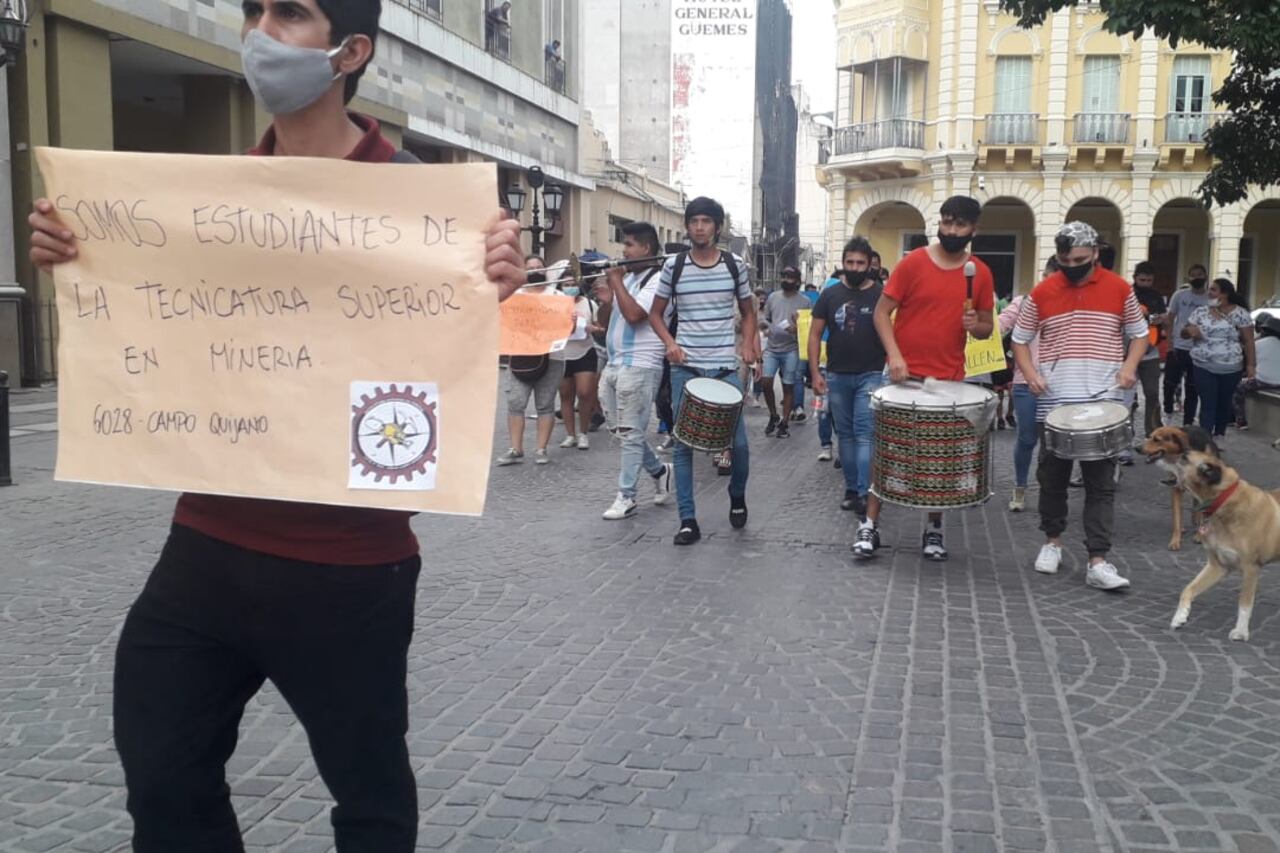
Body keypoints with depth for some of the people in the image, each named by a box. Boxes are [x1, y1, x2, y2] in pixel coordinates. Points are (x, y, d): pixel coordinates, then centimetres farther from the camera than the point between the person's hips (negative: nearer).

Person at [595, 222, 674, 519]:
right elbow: (605, 322, 19)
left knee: (630, 433, -4)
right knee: (621, 431, 14)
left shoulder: (657, 280, -10)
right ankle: (659, 470, 30)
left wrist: (616, 282, -14)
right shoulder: (625, 278, 15)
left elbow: (634, 314, -24)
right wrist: (606, 301, -1)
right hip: (613, 364, 9)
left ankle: (626, 496, 2)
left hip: (639, 367, -9)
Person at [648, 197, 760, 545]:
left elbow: (749, 312, 14)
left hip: (726, 367, 0)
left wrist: (748, 345, -3)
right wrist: (670, 343, -8)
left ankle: (737, 497, 30)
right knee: (683, 444, 1)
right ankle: (688, 520, 9)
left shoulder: (734, 265, 3)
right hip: (685, 367, 0)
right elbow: (656, 313, 10)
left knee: (738, 442, 0)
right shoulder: (673, 265, 1)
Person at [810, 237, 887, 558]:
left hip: (872, 376, -4)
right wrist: (815, 373, 0)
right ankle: (853, 489, 33)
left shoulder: (882, 294, -2)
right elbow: (815, 333, 8)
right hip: (837, 377, 4)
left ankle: (868, 523, -19)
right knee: (845, 434, 15)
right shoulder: (831, 294, 5)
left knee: (866, 437, -13)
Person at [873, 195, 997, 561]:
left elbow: (987, 327, 13)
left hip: (950, 379, 2)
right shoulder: (913, 263, -5)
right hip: (905, 375, -2)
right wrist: (894, 355, -16)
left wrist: (975, 325, -11)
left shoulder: (981, 273, 4)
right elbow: (882, 312, -3)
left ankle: (934, 528, 23)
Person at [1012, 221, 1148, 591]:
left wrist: (1129, 366, -7)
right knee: (1052, 477, 10)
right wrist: (1030, 373, -8)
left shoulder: (1119, 289, 2)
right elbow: (1020, 339, 10)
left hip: (1103, 401, -1)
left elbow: (1139, 333, 12)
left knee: (1101, 482, -1)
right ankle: (1052, 541, 28)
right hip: (1054, 401, 1)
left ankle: (1098, 561, -1)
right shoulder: (1042, 293, 1)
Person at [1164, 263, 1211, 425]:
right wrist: (1169, 341, -6)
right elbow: (1170, 319, 2)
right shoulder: (1180, 295, 0)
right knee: (1170, 383, 2)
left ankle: (1188, 422, 16)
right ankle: (1168, 412, 27)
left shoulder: (1210, 300, 2)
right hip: (1177, 347, -1)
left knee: (1193, 388, 7)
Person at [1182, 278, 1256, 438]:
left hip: (1231, 369, -1)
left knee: (1224, 403, 12)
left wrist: (1250, 365, -7)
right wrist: (1190, 330, -14)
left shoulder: (1240, 313, -3)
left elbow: (1248, 341, -2)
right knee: (1207, 404, -4)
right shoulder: (1200, 312, 5)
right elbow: (1184, 333, 10)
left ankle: (1219, 434, 28)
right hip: (1204, 368, 1)